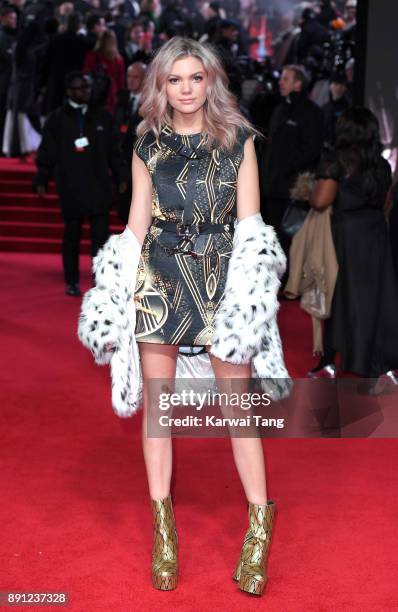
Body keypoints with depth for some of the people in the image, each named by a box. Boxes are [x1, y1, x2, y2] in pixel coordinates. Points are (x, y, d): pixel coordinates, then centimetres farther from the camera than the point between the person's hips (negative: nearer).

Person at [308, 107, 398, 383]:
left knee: (336, 295, 6)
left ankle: (329, 362, 13)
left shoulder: (336, 161, -11)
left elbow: (321, 201, -18)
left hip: (344, 236, -4)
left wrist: (310, 194, 2)